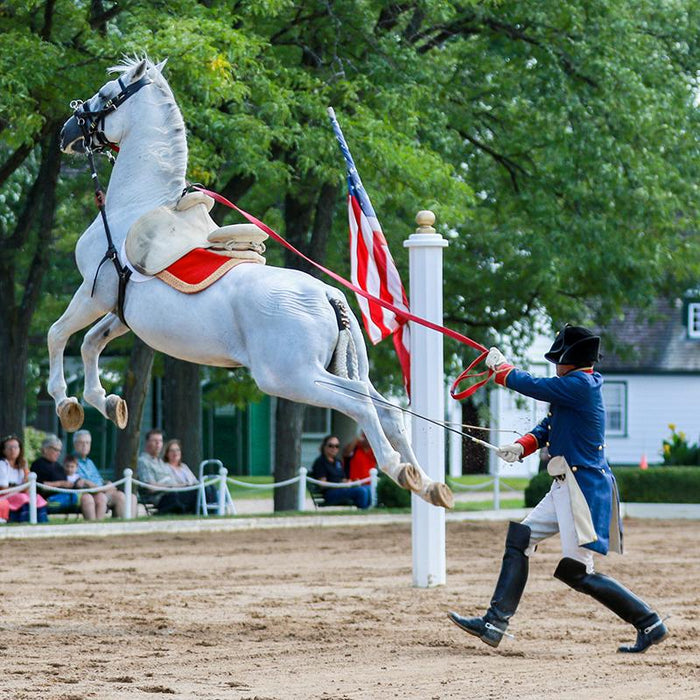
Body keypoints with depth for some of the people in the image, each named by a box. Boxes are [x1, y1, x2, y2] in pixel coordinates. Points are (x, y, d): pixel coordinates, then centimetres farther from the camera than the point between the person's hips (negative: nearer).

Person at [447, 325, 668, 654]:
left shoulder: (580, 384, -16)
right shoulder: (582, 386, 15)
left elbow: (530, 385, -12)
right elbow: (547, 428, 18)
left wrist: (499, 365, 6)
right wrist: (521, 447, 0)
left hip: (584, 488, -11)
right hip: (566, 488, 11)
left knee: (578, 572, -11)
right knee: (519, 539, 10)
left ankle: (649, 624, -4)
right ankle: (495, 623, 9)